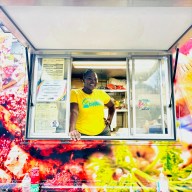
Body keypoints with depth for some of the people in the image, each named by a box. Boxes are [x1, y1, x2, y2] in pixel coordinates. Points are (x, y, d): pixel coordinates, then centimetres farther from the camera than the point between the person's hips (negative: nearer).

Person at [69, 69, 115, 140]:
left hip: (102, 132, 4)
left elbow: (112, 106, 20)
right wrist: (72, 130, -38)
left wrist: (109, 120, 7)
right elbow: (73, 111, -24)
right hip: (82, 133, -3)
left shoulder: (101, 93, 3)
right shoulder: (75, 93, -8)